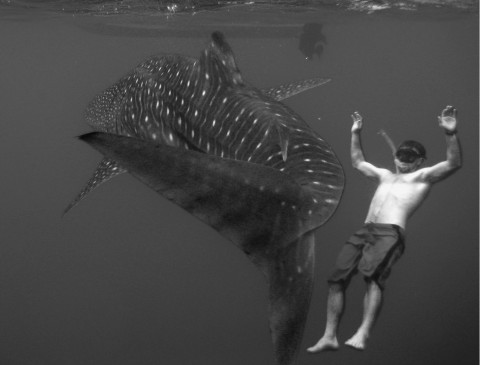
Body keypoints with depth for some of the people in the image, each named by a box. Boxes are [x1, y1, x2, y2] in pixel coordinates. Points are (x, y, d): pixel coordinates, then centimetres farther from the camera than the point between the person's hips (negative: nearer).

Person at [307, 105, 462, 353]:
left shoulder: (423, 177, 14)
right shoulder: (385, 176, 33)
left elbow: (453, 164, -1)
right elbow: (358, 162, 47)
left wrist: (451, 134, -13)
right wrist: (355, 134, 45)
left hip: (390, 233, -7)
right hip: (365, 231, 7)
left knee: (373, 278, -31)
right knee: (336, 280, -3)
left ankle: (363, 334, -44)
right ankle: (329, 337, 0)